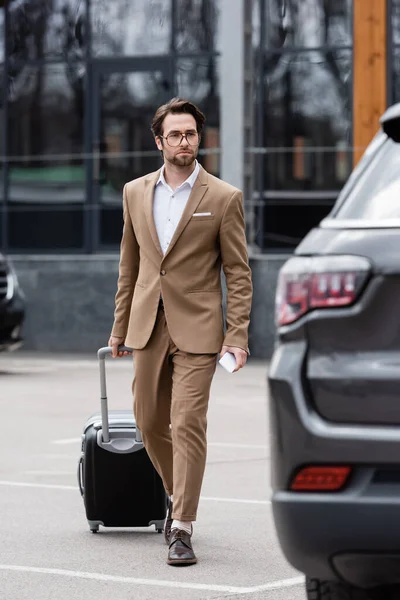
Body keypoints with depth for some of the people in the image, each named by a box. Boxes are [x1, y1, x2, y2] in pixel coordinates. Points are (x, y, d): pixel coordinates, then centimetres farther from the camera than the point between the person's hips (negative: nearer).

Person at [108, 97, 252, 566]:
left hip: (196, 329, -4)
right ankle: (177, 495, 37)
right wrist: (120, 326, 16)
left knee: (188, 426, -10)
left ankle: (182, 528, -6)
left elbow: (238, 275, -3)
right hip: (148, 327, 5)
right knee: (149, 423, 12)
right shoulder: (135, 193, 9)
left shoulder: (223, 198, -4)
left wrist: (237, 337, -10)